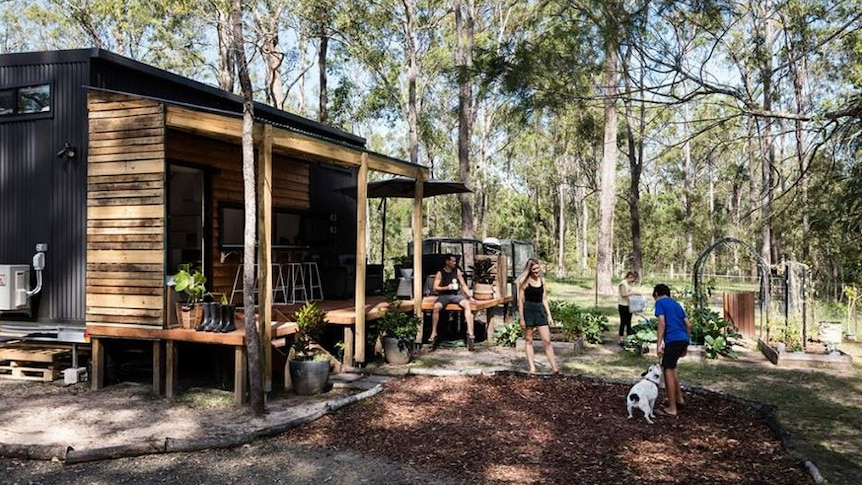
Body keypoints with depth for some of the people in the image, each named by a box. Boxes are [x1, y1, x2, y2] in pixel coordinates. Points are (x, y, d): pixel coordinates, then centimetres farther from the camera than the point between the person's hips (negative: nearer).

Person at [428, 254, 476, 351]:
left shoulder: (457, 271, 9)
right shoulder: (440, 273, 1)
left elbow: (463, 285, 9)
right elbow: (435, 288, -4)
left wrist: (470, 295, -4)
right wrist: (447, 287, -18)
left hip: (456, 295, 2)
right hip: (444, 295, -2)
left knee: (467, 304, -30)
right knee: (436, 307, -34)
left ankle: (470, 333, -34)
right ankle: (433, 333, -24)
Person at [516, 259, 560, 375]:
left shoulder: (542, 280, 9)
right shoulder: (524, 282, -5)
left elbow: (544, 299, 15)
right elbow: (520, 301, -5)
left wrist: (549, 315, 10)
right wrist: (522, 319, -8)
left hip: (540, 310, 4)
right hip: (528, 310, -4)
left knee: (547, 340, -1)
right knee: (528, 340, 4)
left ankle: (554, 367, -3)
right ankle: (532, 367, 11)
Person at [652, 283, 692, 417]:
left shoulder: (660, 302, 4)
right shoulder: (676, 304, 24)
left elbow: (662, 323, -9)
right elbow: (688, 325, 20)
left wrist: (658, 345, -10)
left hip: (672, 340, -7)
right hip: (684, 339, 8)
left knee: (668, 371, -1)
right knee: (670, 368, 24)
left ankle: (672, 408, 1)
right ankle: (679, 399, 24)